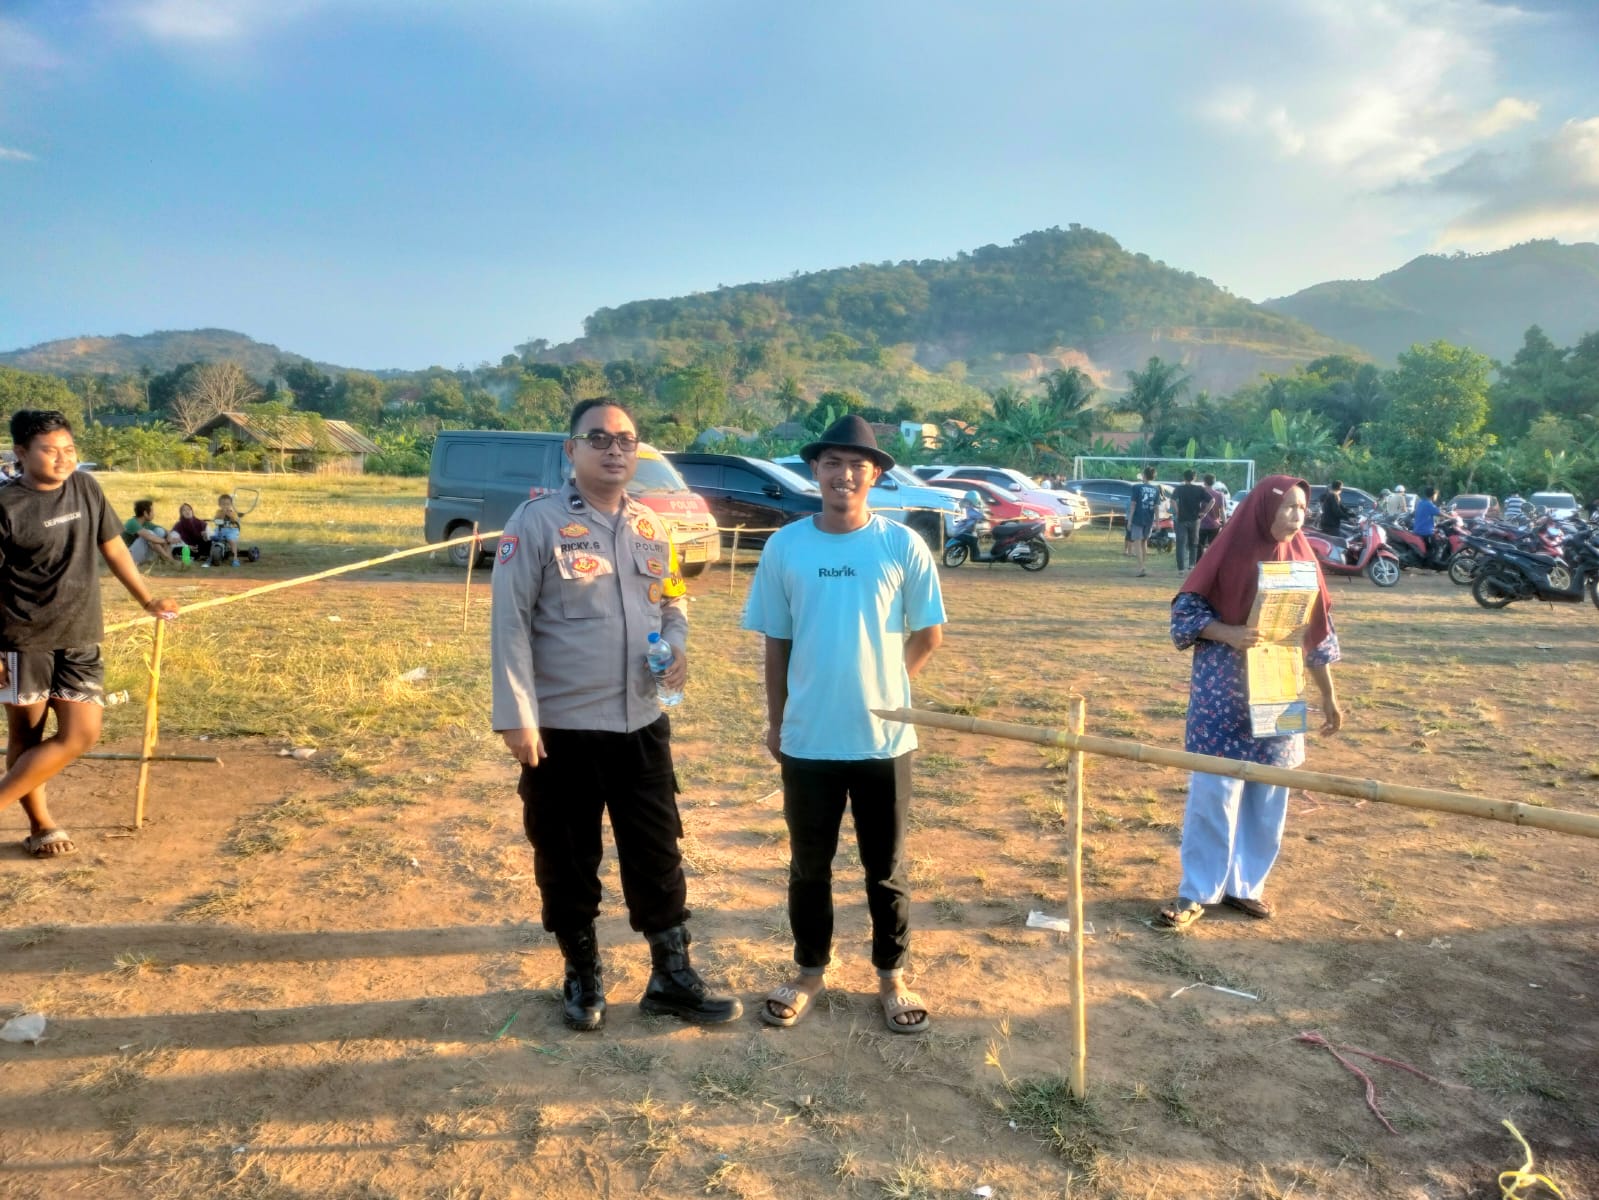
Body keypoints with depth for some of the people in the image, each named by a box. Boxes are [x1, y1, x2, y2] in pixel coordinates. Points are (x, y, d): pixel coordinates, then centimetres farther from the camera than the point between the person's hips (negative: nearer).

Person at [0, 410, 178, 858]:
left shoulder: (86, 488, 4)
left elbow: (112, 546, 15)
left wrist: (147, 600, 17)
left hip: (80, 638, 5)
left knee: (81, 735, -1)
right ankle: (40, 825, 20)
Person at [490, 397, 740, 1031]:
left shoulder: (650, 528, 8)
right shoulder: (538, 521, -9)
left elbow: (671, 604, 18)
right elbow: (510, 623, -11)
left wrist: (676, 646, -4)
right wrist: (517, 716, -15)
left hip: (642, 724, 5)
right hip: (563, 728, -4)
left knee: (657, 856, 11)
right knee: (567, 861, 11)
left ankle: (672, 976, 25)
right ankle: (582, 976, 31)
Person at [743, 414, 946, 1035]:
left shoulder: (902, 545, -6)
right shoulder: (784, 547, -2)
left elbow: (928, 633, 4)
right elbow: (777, 642, 5)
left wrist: (884, 684, 5)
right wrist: (776, 721, 8)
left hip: (884, 739, -1)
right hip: (807, 740, 1)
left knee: (886, 869, 14)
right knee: (809, 865, 16)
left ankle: (892, 977, 32)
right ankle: (810, 971, 35)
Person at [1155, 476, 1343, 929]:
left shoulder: (1300, 559, 6)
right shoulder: (1230, 554, -8)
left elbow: (1318, 633, 11)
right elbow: (1186, 610, -8)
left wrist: (1329, 696, 11)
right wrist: (1230, 634, -24)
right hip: (1223, 698, -5)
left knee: (1267, 798, 9)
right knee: (1214, 795, -3)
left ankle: (1246, 884, 23)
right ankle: (1196, 893, 7)